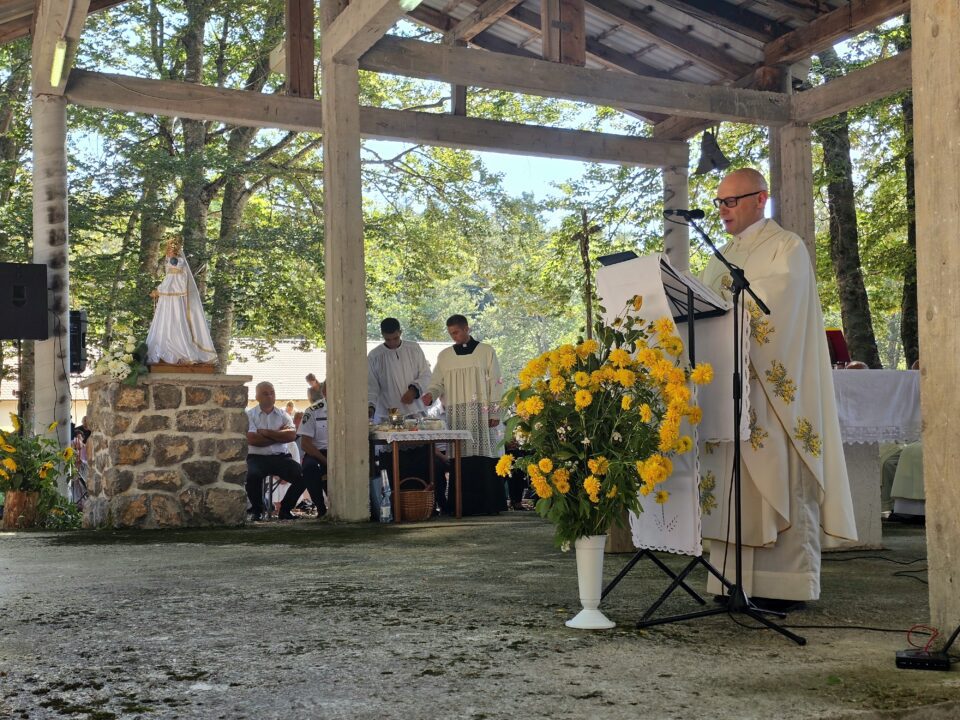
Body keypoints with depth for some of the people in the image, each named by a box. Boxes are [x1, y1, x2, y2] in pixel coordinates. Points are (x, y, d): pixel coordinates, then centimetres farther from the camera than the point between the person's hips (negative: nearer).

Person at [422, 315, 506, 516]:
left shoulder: (486, 352, 6)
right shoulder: (444, 355, 14)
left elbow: (495, 383, 4)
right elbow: (437, 383, 12)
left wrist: (495, 412, -3)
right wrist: (430, 394, -10)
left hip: (481, 414, -2)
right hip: (456, 415, 2)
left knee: (484, 456, -6)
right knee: (461, 459, -4)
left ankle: (489, 504, -3)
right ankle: (463, 505, -3)